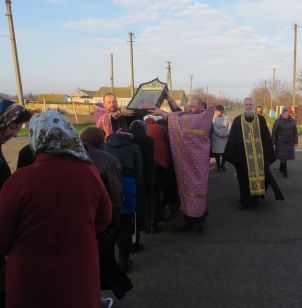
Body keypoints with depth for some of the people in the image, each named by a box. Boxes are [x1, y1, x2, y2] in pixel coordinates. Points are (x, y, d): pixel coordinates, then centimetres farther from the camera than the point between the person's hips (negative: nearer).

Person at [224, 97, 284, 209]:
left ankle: (255, 198, 23)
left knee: (259, 176, 5)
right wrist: (231, 155, 0)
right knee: (244, 178, 6)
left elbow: (267, 138, 5)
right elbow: (232, 139, 2)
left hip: (259, 156, 1)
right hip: (243, 156, -1)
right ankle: (245, 200, 19)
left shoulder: (261, 119, 4)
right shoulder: (237, 120, 1)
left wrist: (269, 154, 2)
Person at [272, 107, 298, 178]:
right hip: (281, 142, -3)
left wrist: (295, 142, 6)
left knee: (285, 157, 12)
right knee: (283, 157, -2)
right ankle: (284, 171, 8)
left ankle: (281, 168, 32)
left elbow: (295, 132, 7)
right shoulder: (278, 121, -9)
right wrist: (273, 143, -8)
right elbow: (274, 133, -7)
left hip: (289, 142, 3)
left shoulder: (292, 121, 1)